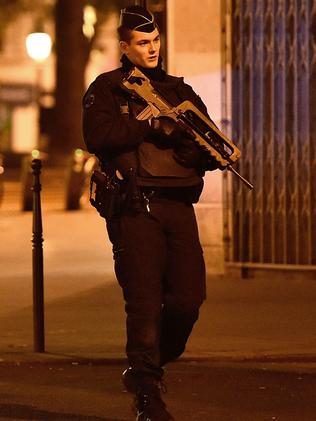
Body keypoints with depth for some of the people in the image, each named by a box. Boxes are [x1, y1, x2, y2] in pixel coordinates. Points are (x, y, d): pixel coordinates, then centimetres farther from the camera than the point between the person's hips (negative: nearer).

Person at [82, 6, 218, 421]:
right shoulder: (106, 89, 5)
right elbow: (98, 137, -13)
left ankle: (148, 368, 23)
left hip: (178, 203, 5)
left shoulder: (179, 90, 19)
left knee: (190, 296, -1)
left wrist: (179, 136, -10)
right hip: (134, 206, -4)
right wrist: (152, 125, -12)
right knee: (145, 302, -8)